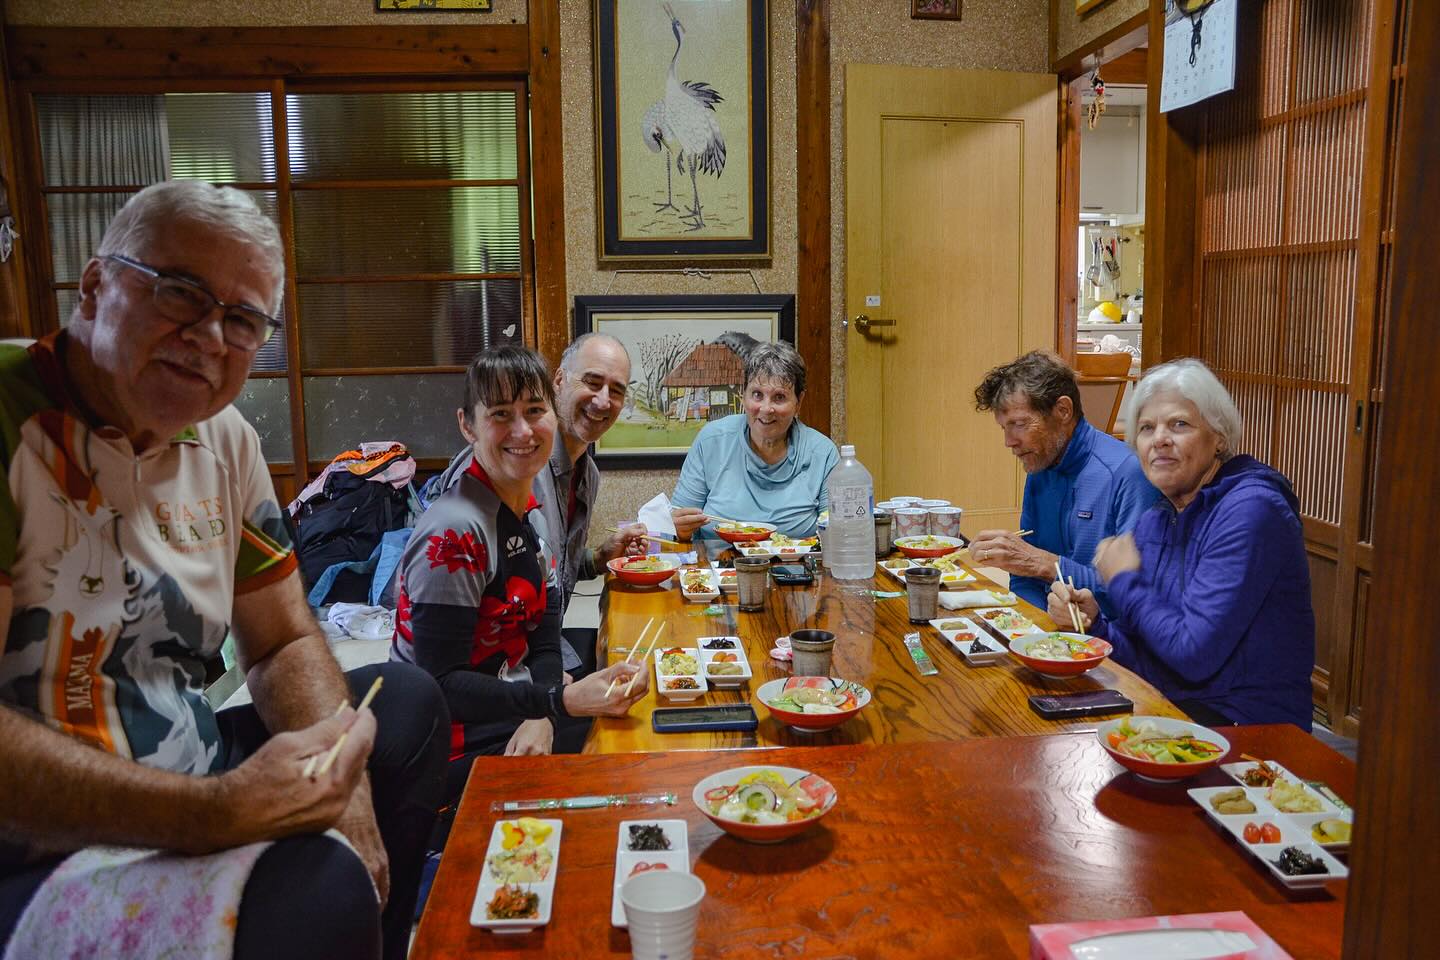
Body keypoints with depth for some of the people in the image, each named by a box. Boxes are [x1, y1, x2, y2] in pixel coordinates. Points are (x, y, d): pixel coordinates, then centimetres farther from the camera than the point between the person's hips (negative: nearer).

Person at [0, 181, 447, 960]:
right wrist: (215, 812, -28)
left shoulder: (224, 441, 5)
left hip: (190, 777, 8)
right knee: (317, 881, -31)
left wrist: (343, 788, -8)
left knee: (404, 700, 13)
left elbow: (284, 644, 9)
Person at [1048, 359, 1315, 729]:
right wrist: (1094, 622, -9)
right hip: (1168, 709, 7)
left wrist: (1124, 582, -10)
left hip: (1247, 728, -7)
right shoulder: (1153, 522, 7)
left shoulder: (1249, 510, -17)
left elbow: (1195, 654, -24)